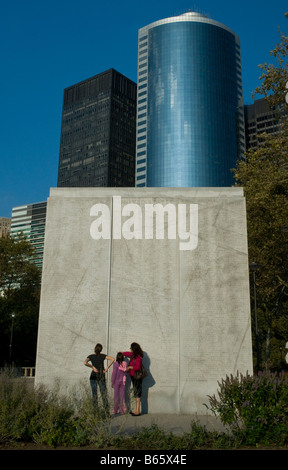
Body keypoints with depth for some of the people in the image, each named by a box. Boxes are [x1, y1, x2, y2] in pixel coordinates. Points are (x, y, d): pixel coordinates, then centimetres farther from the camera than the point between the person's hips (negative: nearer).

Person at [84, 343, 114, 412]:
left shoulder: (90, 356, -4)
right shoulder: (103, 356, 0)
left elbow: (85, 363, -23)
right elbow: (112, 359, -12)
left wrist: (92, 367, -12)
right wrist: (107, 368, -9)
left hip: (93, 376, -1)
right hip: (102, 377, 1)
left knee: (94, 394, 5)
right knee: (104, 394, 7)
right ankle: (106, 410, 2)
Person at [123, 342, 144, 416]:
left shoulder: (138, 358, -19)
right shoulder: (133, 355, 10)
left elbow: (138, 367, -29)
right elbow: (128, 353, 30)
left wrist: (129, 367, -15)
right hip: (133, 377, 9)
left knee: (137, 393, -7)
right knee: (135, 393, 10)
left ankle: (137, 411, -5)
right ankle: (136, 410, 14)